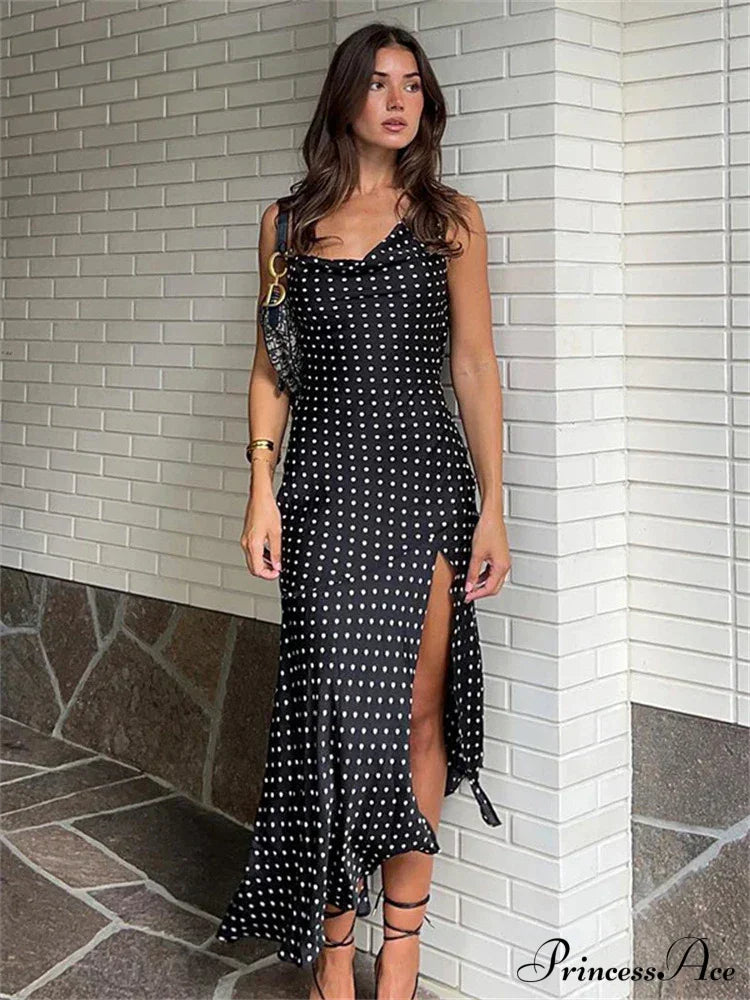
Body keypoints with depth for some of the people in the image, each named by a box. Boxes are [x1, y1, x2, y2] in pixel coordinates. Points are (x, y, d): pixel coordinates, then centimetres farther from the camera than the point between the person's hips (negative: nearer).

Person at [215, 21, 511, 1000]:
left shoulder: (450, 217, 6)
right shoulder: (287, 221, 10)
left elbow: (475, 365, 3)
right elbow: (271, 367, 10)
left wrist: (493, 505, -3)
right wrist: (262, 490, 0)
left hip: (424, 477, 0)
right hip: (324, 478, 1)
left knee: (416, 708, 1)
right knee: (338, 699, -1)